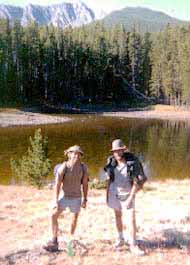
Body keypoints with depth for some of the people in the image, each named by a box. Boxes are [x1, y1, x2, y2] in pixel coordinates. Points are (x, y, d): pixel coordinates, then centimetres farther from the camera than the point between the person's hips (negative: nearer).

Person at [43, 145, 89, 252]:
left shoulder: (83, 167, -16)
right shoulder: (63, 167, -21)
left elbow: (85, 184, -6)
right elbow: (57, 185, -18)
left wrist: (85, 199, -3)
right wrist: (56, 201, -21)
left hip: (77, 197, 1)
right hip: (65, 197, -1)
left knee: (75, 218, 14)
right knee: (53, 216, -12)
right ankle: (54, 242, -5)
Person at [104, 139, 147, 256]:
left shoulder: (133, 162, -22)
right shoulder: (111, 162, -10)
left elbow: (137, 182, -20)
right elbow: (109, 178, 4)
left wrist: (130, 199, -22)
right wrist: (107, 194, 5)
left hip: (127, 194, -3)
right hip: (114, 193, 3)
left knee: (131, 219, -8)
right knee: (118, 216, 16)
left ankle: (133, 245, 4)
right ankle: (121, 239, 34)